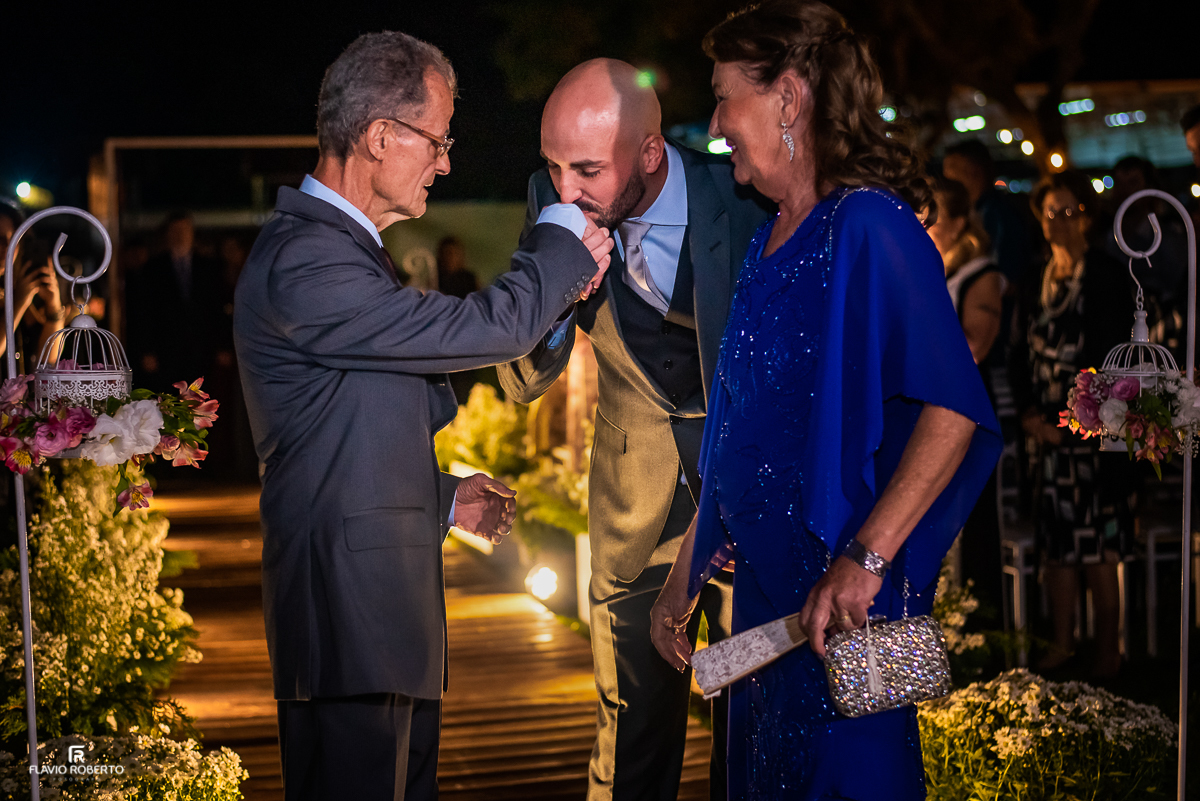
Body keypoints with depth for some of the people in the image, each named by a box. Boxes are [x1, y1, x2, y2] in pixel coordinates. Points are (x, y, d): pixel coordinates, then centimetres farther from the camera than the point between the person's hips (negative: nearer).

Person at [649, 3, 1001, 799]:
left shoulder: (867, 226, -14)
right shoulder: (767, 244, 12)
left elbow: (954, 409, -24)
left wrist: (866, 558, -29)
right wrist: (684, 577, 14)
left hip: (846, 593, -8)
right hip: (762, 585, 8)